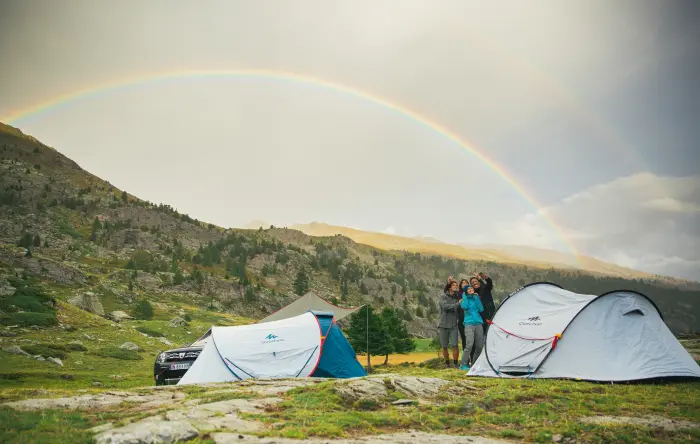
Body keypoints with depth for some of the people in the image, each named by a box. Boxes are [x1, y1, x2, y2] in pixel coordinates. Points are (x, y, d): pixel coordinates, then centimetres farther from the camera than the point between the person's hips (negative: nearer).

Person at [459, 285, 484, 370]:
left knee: (479, 345, 1)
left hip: (478, 323, 5)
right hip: (469, 324, -5)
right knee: (469, 344, -18)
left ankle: (474, 364, 15)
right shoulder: (464, 299, 6)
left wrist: (476, 298, 0)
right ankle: (464, 365, -13)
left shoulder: (476, 298, 16)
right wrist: (465, 296, -3)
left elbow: (481, 309, 1)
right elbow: (464, 306, -16)